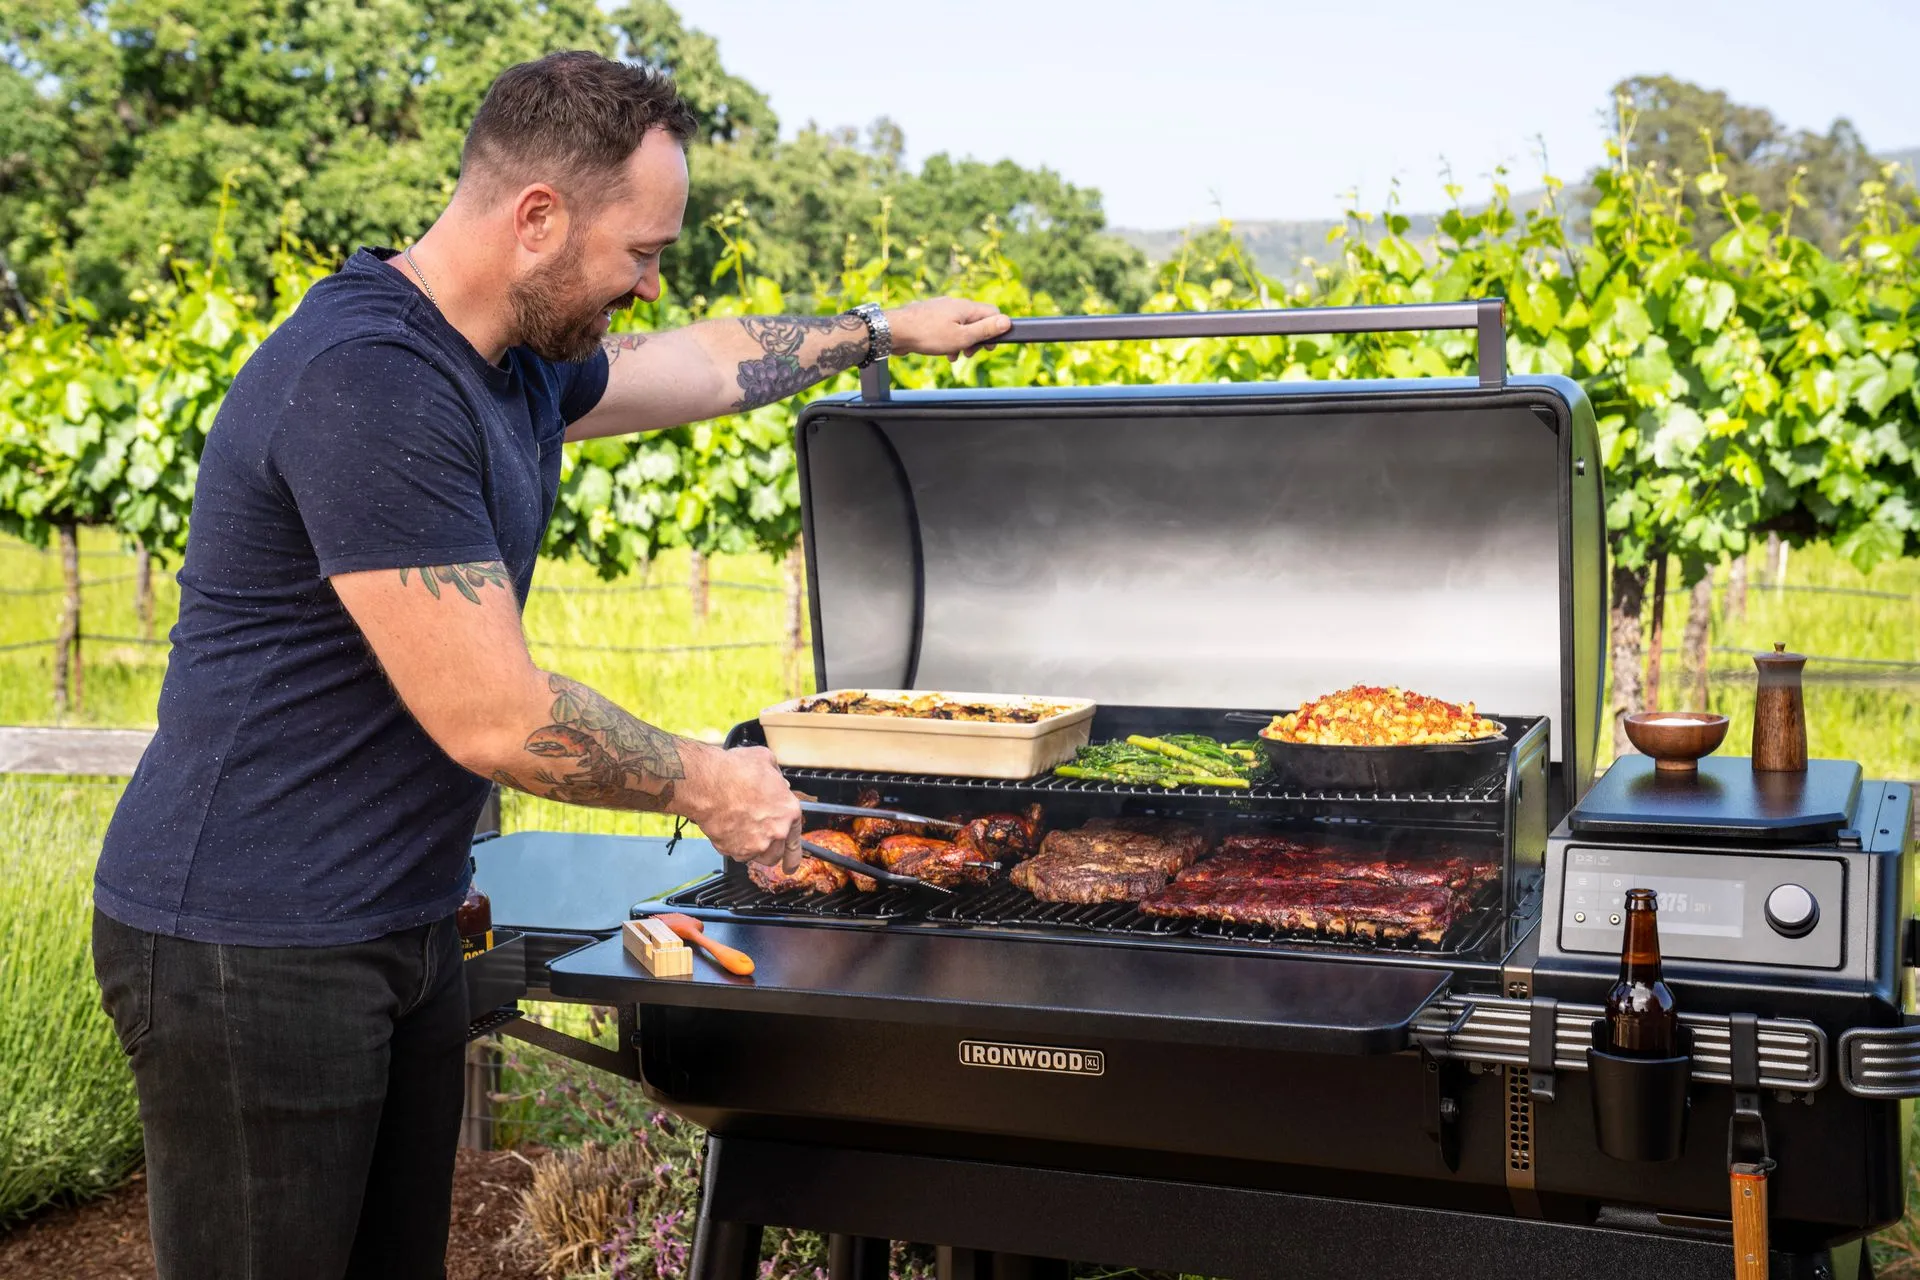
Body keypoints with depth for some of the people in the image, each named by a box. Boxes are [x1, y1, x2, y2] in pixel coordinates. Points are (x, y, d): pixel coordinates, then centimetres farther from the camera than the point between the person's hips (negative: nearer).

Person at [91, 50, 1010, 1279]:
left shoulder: (517, 365, 7)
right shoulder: (370, 380, -24)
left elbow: (707, 363, 29)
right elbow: (492, 719, -24)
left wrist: (886, 328, 38)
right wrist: (708, 785, -10)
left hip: (406, 931, 9)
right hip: (254, 950, -9)